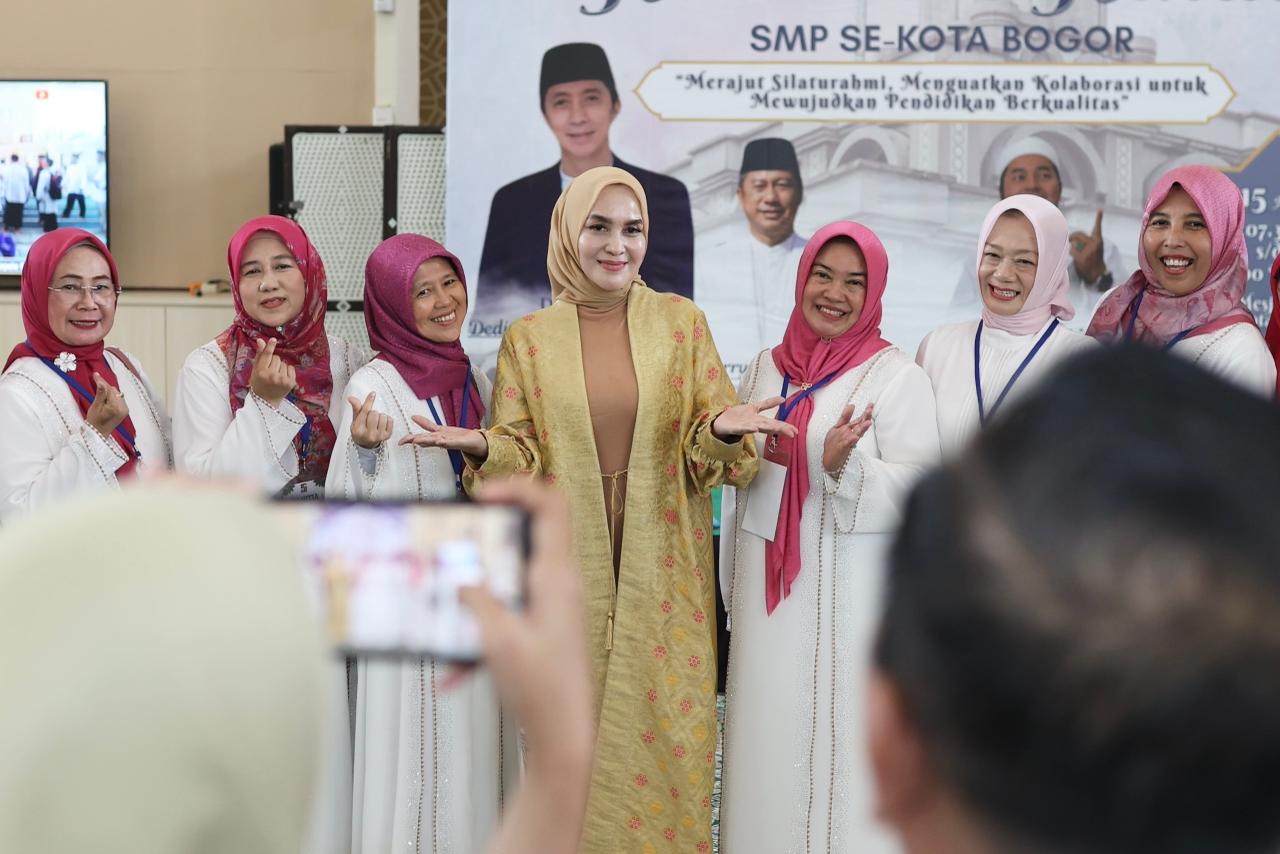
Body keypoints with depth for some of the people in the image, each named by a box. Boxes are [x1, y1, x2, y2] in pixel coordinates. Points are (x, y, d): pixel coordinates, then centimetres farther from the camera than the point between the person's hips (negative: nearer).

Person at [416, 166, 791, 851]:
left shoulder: (682, 321, 4)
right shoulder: (528, 337, 4)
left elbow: (710, 453, 4)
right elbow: (520, 457, 2)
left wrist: (721, 431, -18)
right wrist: (481, 447, -18)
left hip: (661, 576, 0)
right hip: (568, 576, 0)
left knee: (666, 735, 1)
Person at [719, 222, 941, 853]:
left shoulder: (896, 376, -5)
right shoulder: (766, 370, 10)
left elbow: (918, 488, -11)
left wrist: (845, 467, -28)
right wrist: (733, 587, 22)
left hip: (852, 597, -4)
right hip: (768, 591, 5)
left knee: (841, 741, -1)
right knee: (771, 743, 8)